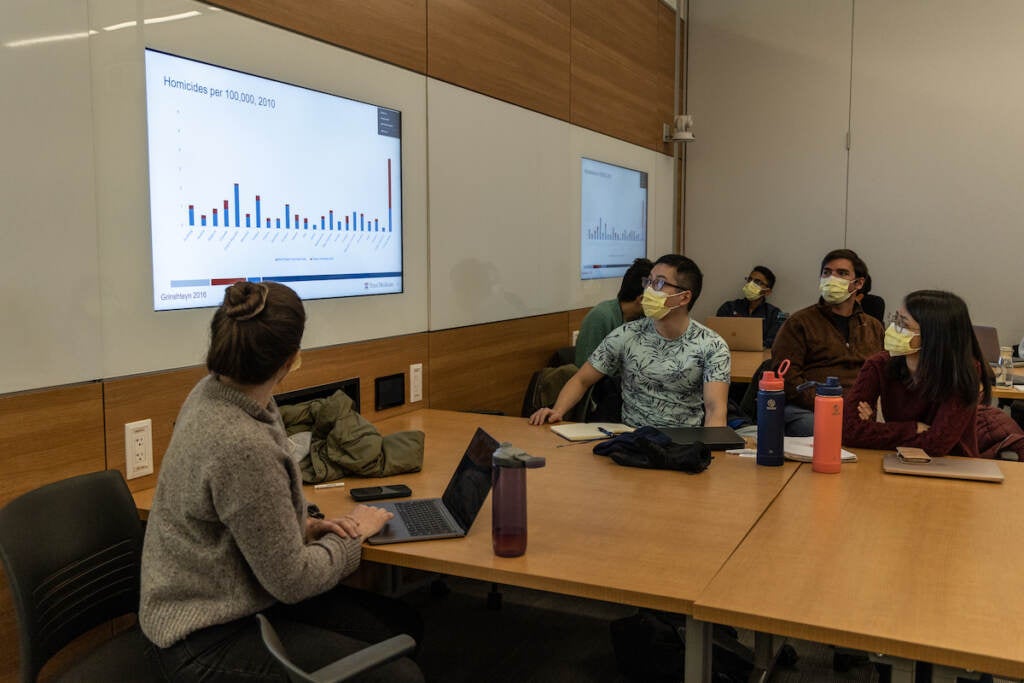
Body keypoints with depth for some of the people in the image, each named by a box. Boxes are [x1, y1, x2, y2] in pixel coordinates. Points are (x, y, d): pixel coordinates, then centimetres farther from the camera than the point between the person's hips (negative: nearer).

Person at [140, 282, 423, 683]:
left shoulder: (213, 391, -4)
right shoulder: (241, 446, -32)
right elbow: (291, 581, -21)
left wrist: (304, 525, 0)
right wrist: (353, 535, -5)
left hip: (217, 603, 9)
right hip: (207, 644, -9)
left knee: (402, 625, 9)